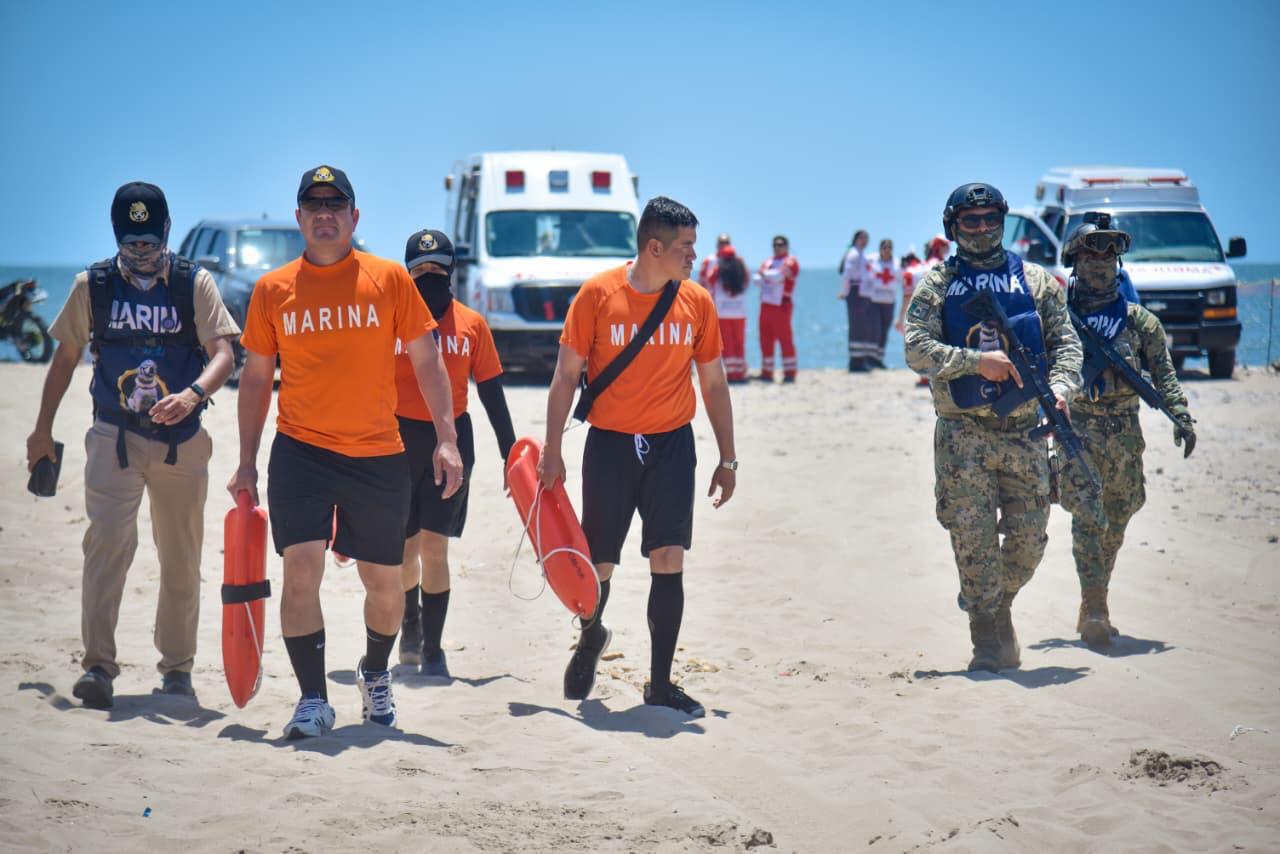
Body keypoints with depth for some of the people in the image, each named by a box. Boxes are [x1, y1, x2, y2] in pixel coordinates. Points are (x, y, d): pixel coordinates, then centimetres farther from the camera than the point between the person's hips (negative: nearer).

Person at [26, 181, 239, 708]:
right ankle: (98, 665, -16)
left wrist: (194, 393, -31)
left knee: (182, 557, 7)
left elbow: (223, 353, -10)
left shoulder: (194, 284, 0)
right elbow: (66, 358, 12)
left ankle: (177, 668, 21)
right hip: (114, 437, 0)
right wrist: (42, 430, 14)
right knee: (107, 542, -16)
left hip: (181, 442, 1)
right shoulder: (92, 286, 3)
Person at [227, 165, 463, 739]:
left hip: (378, 455, 0)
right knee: (301, 570, -14)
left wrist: (447, 438, -6)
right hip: (300, 450, 0)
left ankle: (375, 674, 37)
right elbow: (256, 377, 10)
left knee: (383, 582, 10)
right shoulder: (272, 291, 3)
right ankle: (313, 700, -5)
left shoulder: (389, 279, 0)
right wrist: (247, 462, 7)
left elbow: (426, 360, 3)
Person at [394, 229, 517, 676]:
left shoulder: (472, 324, 3)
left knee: (435, 547, -5)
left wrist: (509, 451, 5)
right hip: (399, 441, 0)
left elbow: (491, 391, 8)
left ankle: (432, 648, 1)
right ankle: (411, 623, 36)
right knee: (405, 546, 9)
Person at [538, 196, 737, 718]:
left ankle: (660, 683, 2)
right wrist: (552, 450, -6)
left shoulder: (697, 303, 2)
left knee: (669, 560, -7)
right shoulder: (598, 294, -6)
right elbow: (566, 376, -2)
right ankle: (591, 638, 38)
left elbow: (713, 385, 11)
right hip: (609, 442, -2)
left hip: (671, 444, 2)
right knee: (598, 564, 5)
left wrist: (727, 460, 10)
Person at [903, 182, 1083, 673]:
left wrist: (1060, 388, -13)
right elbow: (917, 348, -5)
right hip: (963, 434, -2)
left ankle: (1000, 606, 28)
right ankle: (985, 633, 5)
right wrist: (976, 361, -17)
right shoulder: (936, 286, 7)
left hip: (1024, 430, 2)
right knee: (973, 537, -5)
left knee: (1028, 539, 1)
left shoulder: (1036, 282, 11)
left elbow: (1066, 343, 7)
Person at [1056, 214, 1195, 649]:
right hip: (1078, 430, -3)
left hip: (1125, 434, 4)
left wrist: (1181, 417, -10)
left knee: (1114, 526, 10)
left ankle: (1092, 608, 24)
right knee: (1088, 517, -15)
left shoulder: (1137, 319, 9)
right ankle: (1094, 611, -18)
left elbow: (1163, 373, 4)